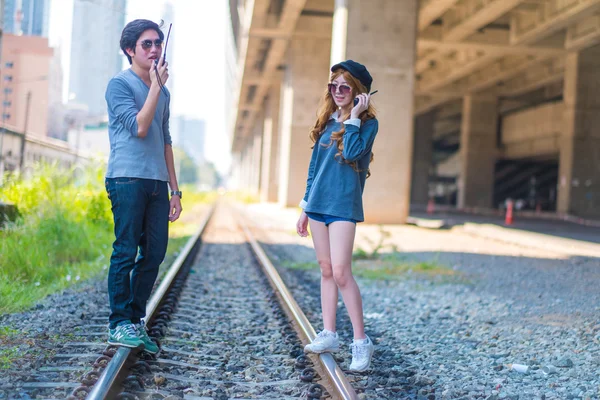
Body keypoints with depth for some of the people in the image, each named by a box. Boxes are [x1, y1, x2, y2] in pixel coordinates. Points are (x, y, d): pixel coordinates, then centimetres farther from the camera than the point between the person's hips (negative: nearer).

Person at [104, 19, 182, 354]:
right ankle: (119, 325, 0)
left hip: (157, 184, 7)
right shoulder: (120, 84, -2)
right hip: (127, 179, -7)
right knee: (126, 252, -6)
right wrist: (157, 85, -9)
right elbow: (139, 127, -14)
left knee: (155, 253, 5)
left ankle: (136, 321, 13)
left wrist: (175, 190, 18)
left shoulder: (163, 92, 19)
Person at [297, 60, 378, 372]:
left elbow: (352, 153, -23)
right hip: (318, 205, 7)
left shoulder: (367, 123, -4)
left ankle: (361, 341, -6)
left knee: (341, 272, -13)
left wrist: (353, 117, -15)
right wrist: (305, 209, 18)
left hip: (343, 206, -6)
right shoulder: (326, 122, 14)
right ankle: (329, 335, 18)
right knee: (326, 270, 10)